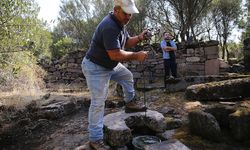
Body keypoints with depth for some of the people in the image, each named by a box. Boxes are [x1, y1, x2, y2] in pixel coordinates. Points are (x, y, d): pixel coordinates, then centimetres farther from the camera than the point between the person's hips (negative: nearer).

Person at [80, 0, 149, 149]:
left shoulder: (121, 22, 3)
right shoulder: (109, 27, -29)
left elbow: (126, 42, 11)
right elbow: (115, 54, -33)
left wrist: (139, 38, -8)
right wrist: (136, 56, -24)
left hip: (111, 64, 10)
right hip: (96, 67, -9)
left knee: (128, 76, 19)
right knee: (98, 102, -7)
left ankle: (130, 104, 36)